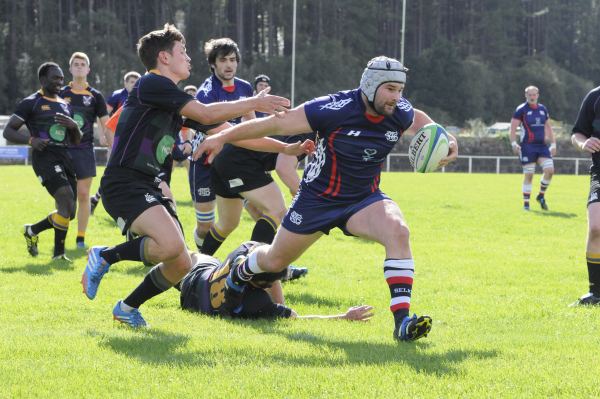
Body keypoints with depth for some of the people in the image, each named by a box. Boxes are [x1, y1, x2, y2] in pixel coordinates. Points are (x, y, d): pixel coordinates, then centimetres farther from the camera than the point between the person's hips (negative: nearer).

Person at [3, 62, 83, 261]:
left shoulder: (65, 106, 21)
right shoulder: (31, 103, 1)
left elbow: (76, 141, 23)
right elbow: (8, 131, -2)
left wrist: (74, 126, 0)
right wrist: (31, 140, -18)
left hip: (64, 158, 7)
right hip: (44, 157, -7)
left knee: (68, 213, 4)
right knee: (66, 200, -24)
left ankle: (32, 231, 28)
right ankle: (58, 253, -15)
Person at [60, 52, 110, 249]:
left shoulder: (95, 96, 4)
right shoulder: (61, 94, 7)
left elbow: (106, 125, 4)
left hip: (84, 150, -1)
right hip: (62, 149, 1)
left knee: (83, 195, -2)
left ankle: (81, 238, 5)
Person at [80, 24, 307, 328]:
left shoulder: (180, 101, 17)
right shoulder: (152, 84, -9)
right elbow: (207, 114, -17)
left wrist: (286, 148, 14)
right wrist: (255, 103, -10)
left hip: (150, 188, 9)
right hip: (123, 185, -9)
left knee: (181, 265, 2)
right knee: (171, 245, -31)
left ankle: (127, 308, 22)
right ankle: (105, 256, -7)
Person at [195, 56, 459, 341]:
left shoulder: (400, 112, -12)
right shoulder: (336, 109, -28)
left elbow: (418, 120, 17)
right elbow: (276, 124, -20)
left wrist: (446, 140, -2)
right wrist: (223, 137, -18)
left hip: (364, 200, 3)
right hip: (318, 199, -3)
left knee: (398, 231, -30)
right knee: (275, 261, 15)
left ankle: (402, 320, -31)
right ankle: (240, 273, 54)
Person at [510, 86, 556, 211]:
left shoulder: (543, 109, 14)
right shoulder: (521, 110, -2)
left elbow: (548, 127, 21)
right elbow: (513, 128, -6)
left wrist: (553, 144, 15)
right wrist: (514, 143, -18)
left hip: (542, 145, 4)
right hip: (528, 146, -4)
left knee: (550, 170, -11)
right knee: (528, 175, -4)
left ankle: (541, 196, 10)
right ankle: (526, 203, 6)